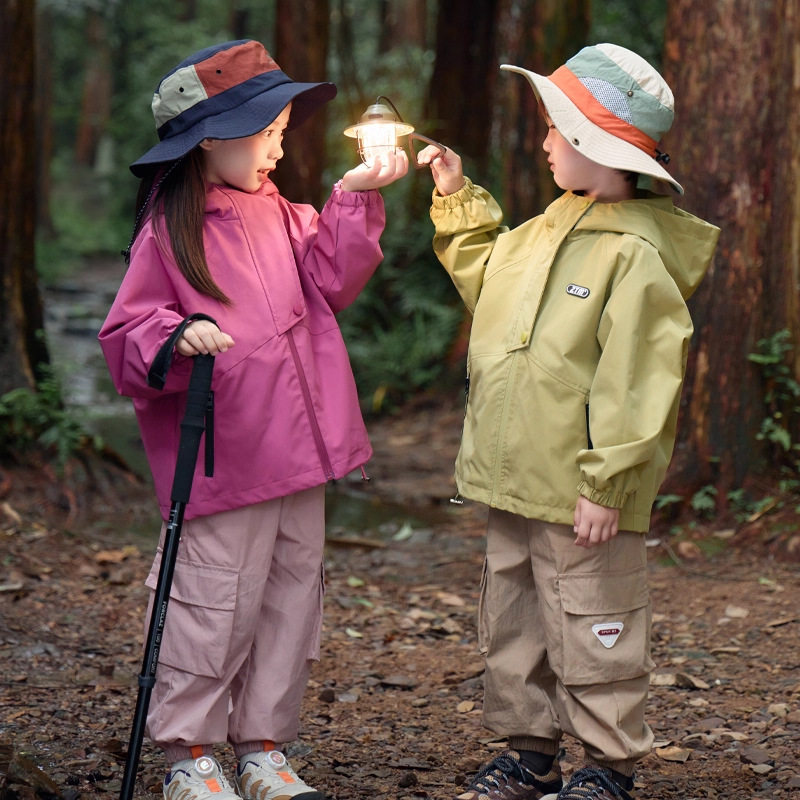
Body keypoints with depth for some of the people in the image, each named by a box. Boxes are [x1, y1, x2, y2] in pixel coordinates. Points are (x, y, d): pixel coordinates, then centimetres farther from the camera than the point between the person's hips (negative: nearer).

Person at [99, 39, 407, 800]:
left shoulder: (278, 215, 10)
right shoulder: (169, 231, -9)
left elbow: (329, 282, 15)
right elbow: (126, 336, -7)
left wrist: (354, 198, 8)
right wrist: (176, 337, -27)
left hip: (296, 450, 7)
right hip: (225, 457, -7)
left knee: (292, 595, 11)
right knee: (216, 604, -1)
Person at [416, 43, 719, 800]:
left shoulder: (636, 253, -18)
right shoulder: (551, 227, 10)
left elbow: (635, 381, -21)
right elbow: (487, 276, 30)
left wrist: (606, 486, -23)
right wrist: (457, 198, 20)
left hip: (579, 494, -9)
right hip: (514, 482, 9)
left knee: (591, 630, 3)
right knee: (512, 623, 17)